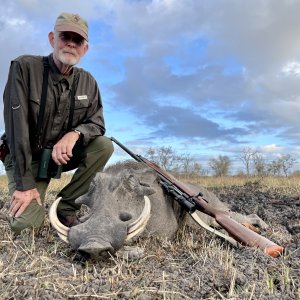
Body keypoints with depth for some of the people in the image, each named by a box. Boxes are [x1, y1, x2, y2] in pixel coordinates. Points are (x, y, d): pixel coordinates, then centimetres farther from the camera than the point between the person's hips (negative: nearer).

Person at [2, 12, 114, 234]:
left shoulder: (88, 82, -2)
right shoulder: (24, 67, -15)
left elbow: (97, 124, -2)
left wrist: (75, 133, -28)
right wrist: (25, 183, -24)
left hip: (64, 155, 4)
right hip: (25, 158, -4)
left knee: (104, 145, -19)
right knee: (25, 223, -21)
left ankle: (66, 208, -9)